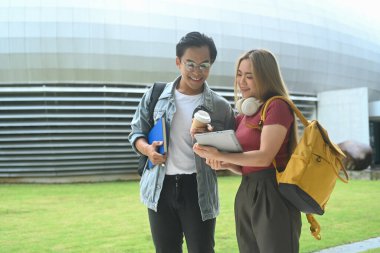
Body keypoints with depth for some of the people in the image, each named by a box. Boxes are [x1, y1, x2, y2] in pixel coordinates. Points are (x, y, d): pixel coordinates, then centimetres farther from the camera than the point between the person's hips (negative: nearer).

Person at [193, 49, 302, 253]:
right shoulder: (245, 114, 15)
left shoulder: (277, 106, -9)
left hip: (272, 194, -8)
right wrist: (224, 165, -1)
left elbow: (264, 157, -17)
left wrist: (220, 156, -15)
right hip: (246, 195, 9)